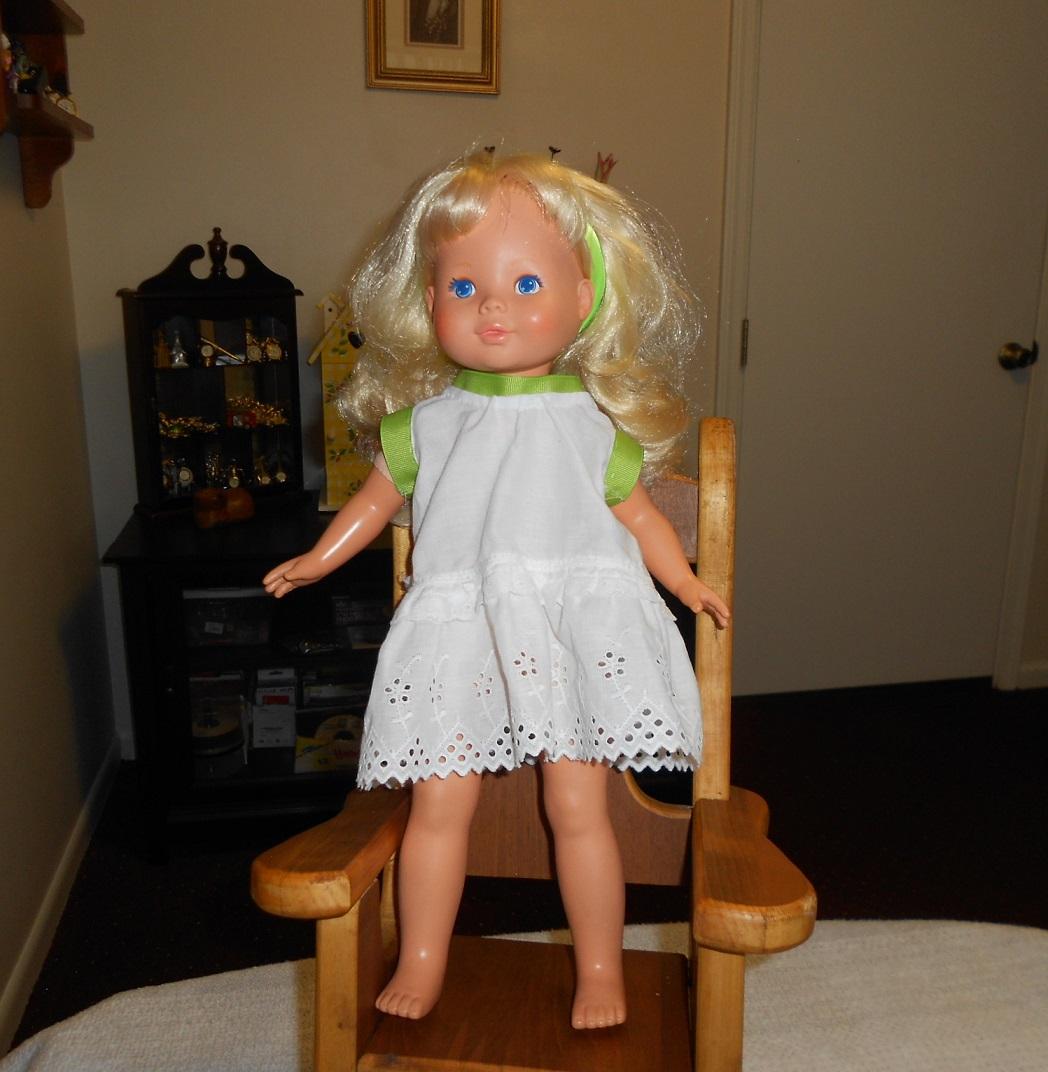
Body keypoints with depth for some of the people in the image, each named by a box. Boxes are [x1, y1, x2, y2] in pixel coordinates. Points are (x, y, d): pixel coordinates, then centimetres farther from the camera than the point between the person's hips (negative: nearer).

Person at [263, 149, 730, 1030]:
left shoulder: (590, 420, 3)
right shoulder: (426, 418, 7)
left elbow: (634, 510, 11)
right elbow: (380, 493, 19)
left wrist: (685, 581, 3)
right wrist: (318, 559, 16)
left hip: (573, 626, -1)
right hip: (459, 633, 2)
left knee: (578, 805, 1)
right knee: (439, 803, 4)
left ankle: (601, 971, 22)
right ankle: (421, 965, 24)